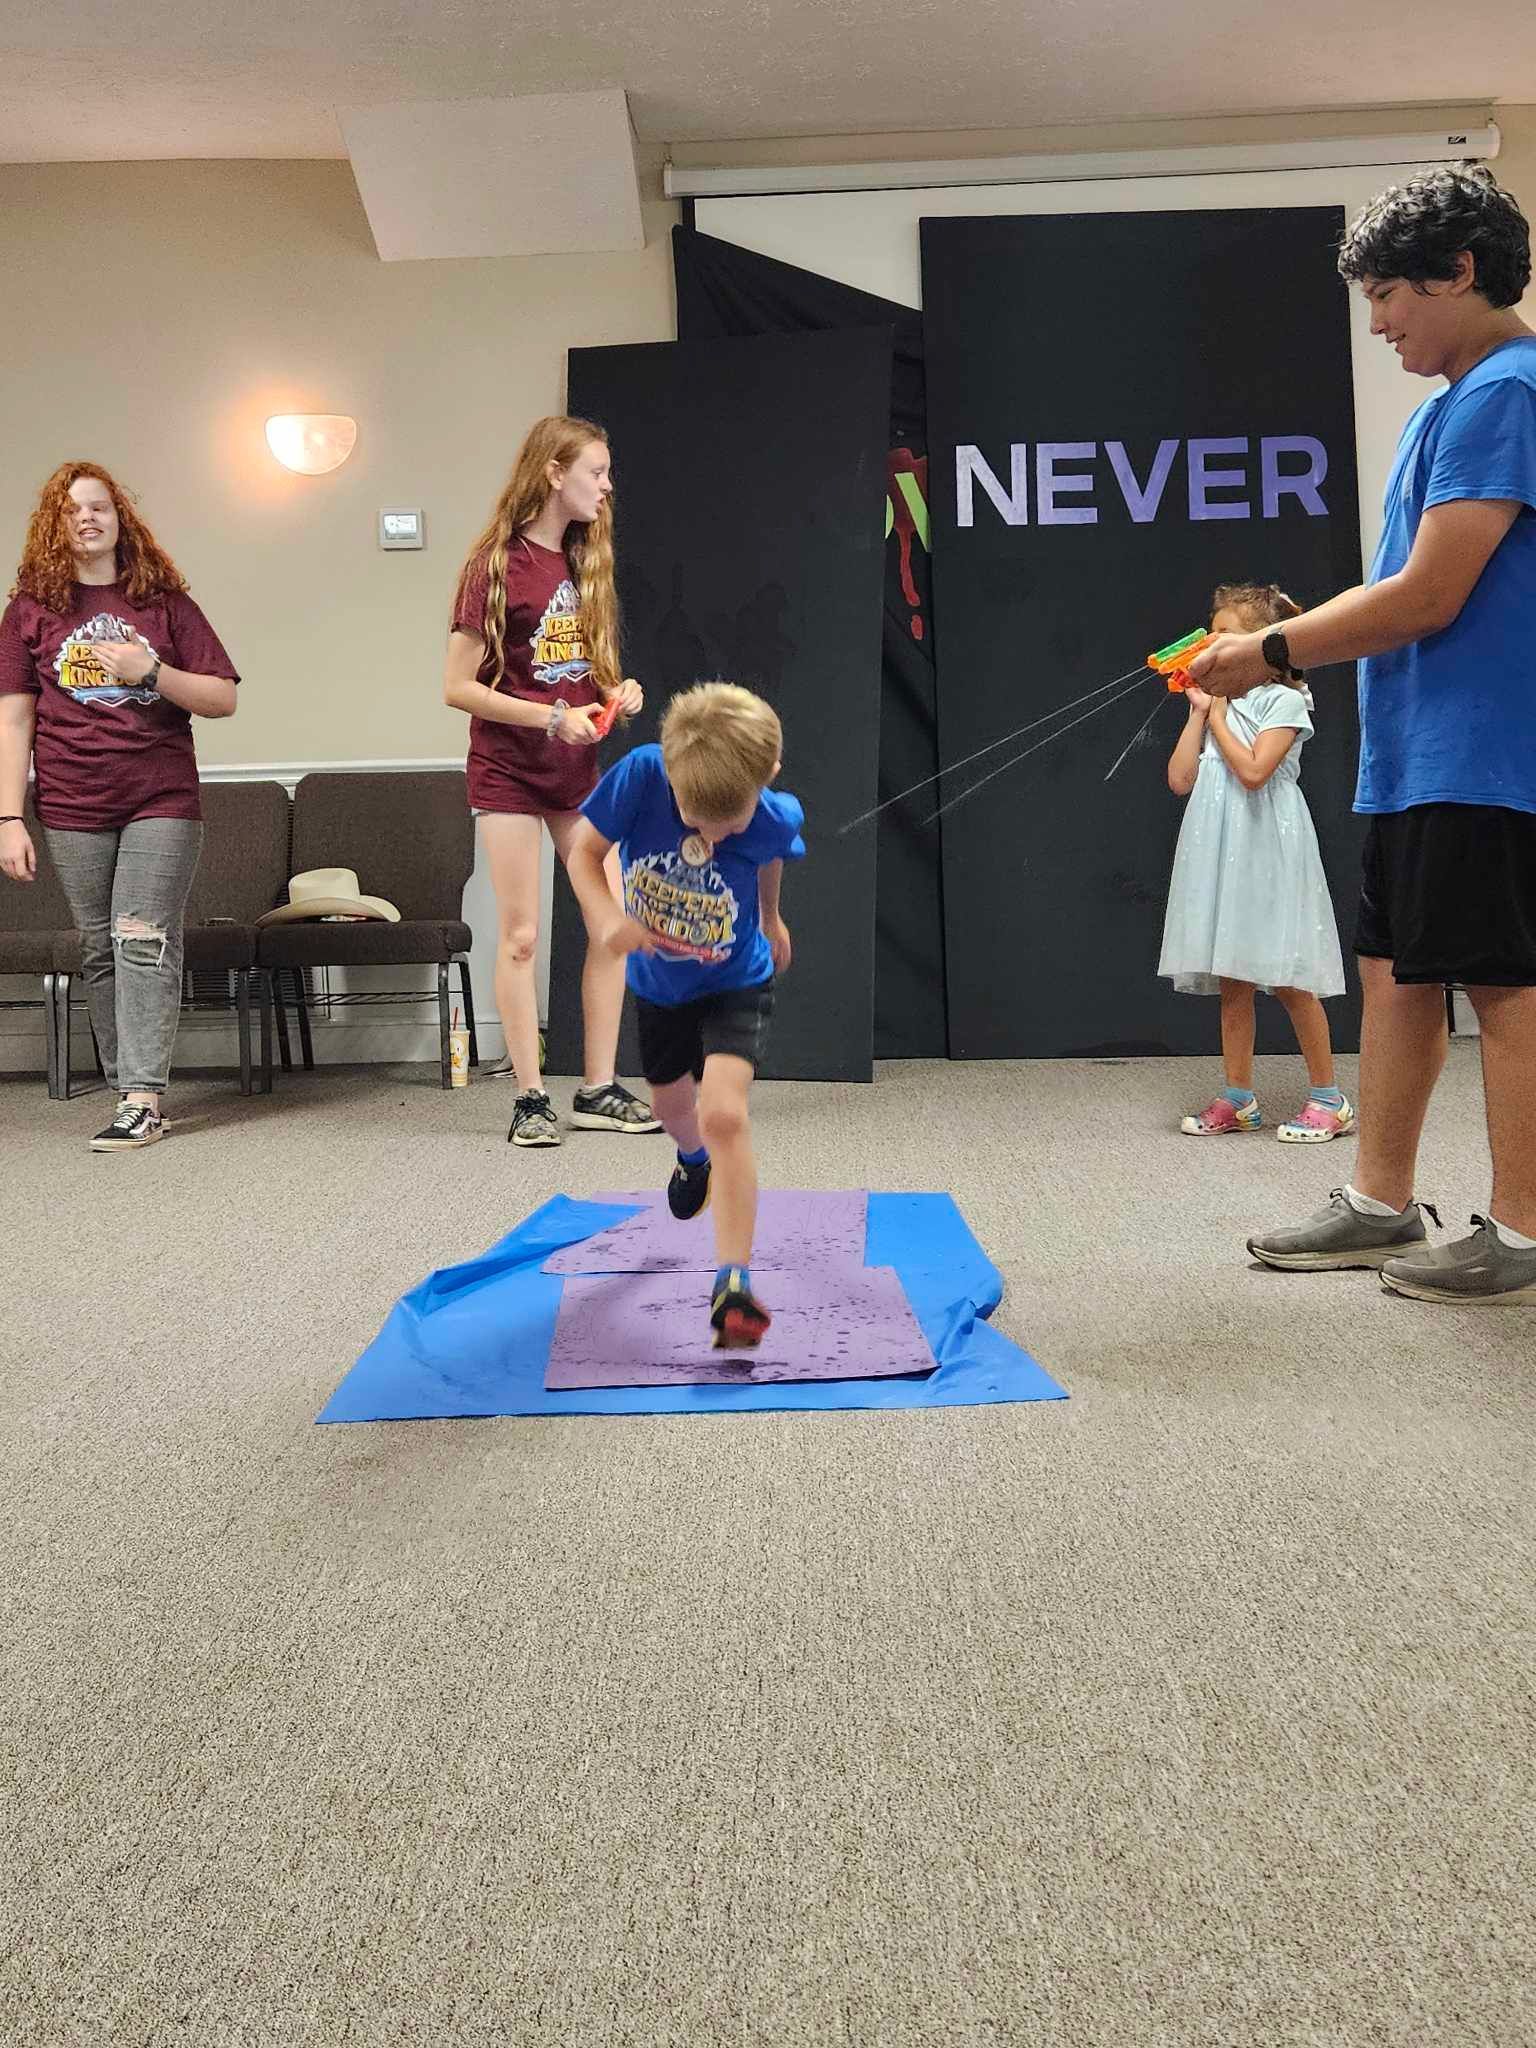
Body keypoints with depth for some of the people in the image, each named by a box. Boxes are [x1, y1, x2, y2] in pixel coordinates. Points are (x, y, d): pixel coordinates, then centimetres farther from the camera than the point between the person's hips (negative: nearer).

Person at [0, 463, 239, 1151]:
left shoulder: (163, 601, 7)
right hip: (74, 810, 2)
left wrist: (151, 671, -11)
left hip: (162, 800, -2)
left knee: (143, 941, -10)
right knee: (100, 952, 5)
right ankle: (129, 1086, 13)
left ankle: (142, 1099, -11)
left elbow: (224, 699, 5)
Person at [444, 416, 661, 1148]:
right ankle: (530, 1098, 7)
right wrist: (552, 718, -20)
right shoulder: (499, 566, -12)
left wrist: (617, 691, -3)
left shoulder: (585, 564, 8)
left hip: (577, 769, 6)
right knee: (521, 935, -1)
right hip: (508, 769, -6)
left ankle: (598, 1090, 12)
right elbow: (459, 687, -13)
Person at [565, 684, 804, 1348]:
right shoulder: (640, 775, -31)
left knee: (724, 1113, -23)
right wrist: (604, 915, -36)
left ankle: (733, 1283, -18)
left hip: (736, 983, -3)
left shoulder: (776, 819, -27)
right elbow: (584, 851, -17)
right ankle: (693, 1157, 65)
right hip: (657, 982, 3)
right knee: (672, 1104, 27)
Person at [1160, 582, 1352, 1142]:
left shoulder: (1284, 700, -5)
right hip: (1220, 852, 7)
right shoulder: (1217, 703, 14)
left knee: (1289, 981, -3)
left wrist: (1218, 716, -8)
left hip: (1267, 849, -7)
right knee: (1231, 981, 8)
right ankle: (1238, 1100, 14)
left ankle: (1328, 1099, 7)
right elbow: (1180, 780, 6)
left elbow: (1253, 770, -19)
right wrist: (1199, 712, 4)